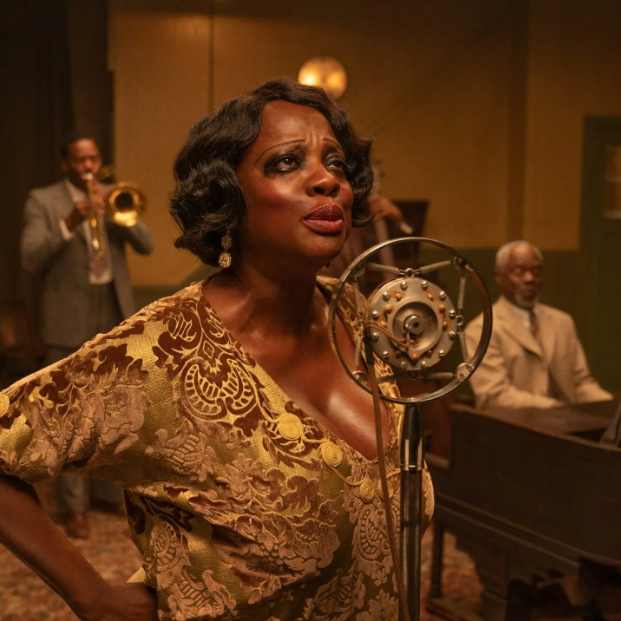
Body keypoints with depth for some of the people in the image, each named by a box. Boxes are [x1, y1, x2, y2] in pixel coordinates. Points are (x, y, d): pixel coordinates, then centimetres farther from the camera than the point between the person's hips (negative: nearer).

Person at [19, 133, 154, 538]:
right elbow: (31, 259, -13)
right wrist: (69, 223, -25)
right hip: (69, 323, -4)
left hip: (116, 318, 4)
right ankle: (72, 506, 8)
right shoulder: (42, 201, -1)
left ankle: (108, 492, 24)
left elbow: (146, 245, -2)